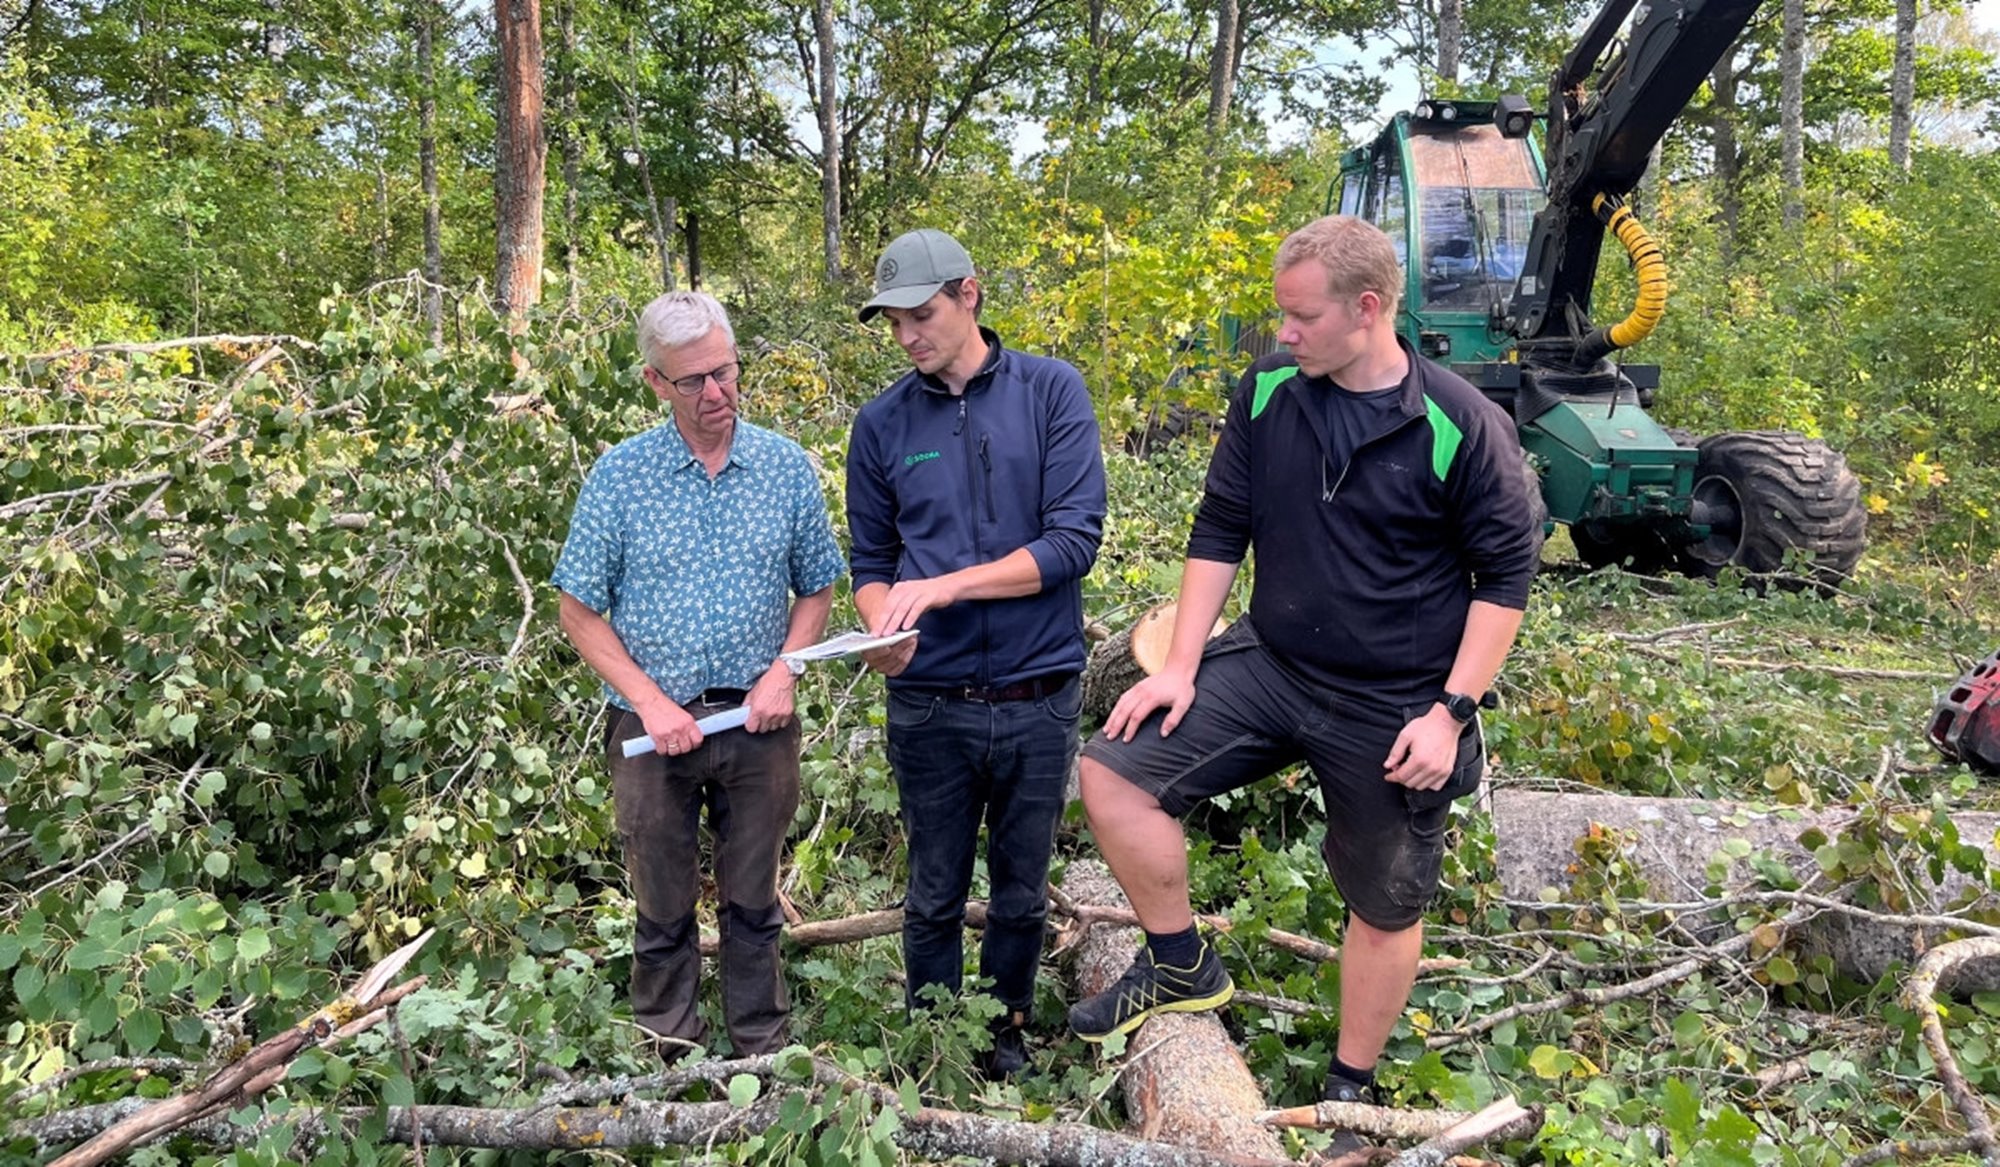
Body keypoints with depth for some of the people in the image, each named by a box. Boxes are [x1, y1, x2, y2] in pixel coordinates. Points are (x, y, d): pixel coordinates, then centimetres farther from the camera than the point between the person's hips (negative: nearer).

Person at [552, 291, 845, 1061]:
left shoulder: (788, 468, 0)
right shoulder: (620, 475, -6)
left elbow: (816, 589, 8)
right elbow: (579, 609, -3)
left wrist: (784, 672, -9)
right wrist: (651, 702, -12)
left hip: (758, 722, 1)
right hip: (655, 724, -1)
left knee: (753, 906, 14)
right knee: (663, 911, 13)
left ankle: (763, 1061, 30)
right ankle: (669, 1066, 30)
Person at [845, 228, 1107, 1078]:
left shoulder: (1051, 391, -4)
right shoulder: (882, 423, 3)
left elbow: (1076, 538, -13)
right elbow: (869, 563, 8)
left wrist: (946, 584, -19)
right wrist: (882, 627, -14)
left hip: (1038, 696, -1)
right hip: (930, 704, 1)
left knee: (1021, 894, 15)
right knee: (935, 897, 14)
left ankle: (1006, 1037, 37)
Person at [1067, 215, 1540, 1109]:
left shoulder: (1463, 427, -14)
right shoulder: (1267, 393, -3)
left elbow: (1507, 576, -8)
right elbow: (1218, 530, 4)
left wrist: (1450, 713, -15)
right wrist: (1181, 666, -1)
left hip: (1394, 711, -3)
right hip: (1267, 666, 4)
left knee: (1386, 908, 11)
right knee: (1114, 771, -11)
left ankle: (1350, 1092, 35)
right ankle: (1183, 967, 10)